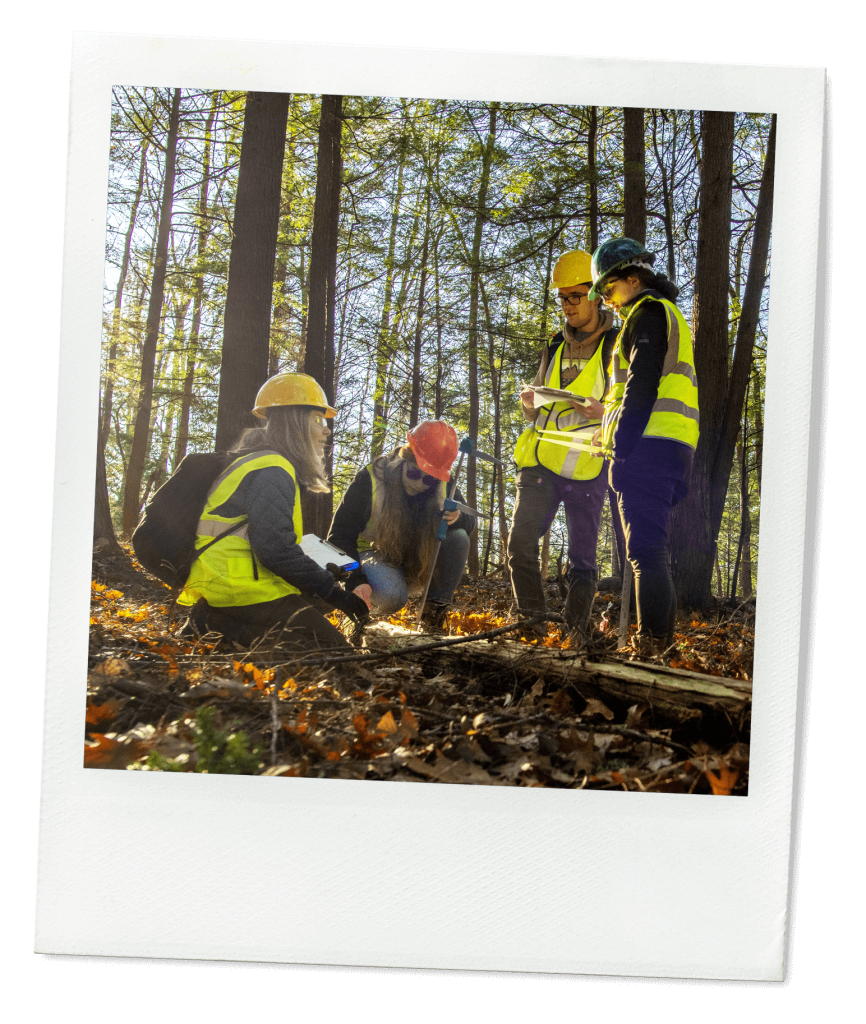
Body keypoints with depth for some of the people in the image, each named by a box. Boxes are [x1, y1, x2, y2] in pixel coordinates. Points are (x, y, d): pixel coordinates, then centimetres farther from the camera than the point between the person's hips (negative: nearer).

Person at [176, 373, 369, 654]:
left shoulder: (265, 466, 20)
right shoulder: (271, 472, -13)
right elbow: (276, 550, -22)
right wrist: (337, 595, -15)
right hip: (244, 591, -10)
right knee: (335, 651, -10)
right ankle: (220, 623, -11)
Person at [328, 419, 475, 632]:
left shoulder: (443, 484, -8)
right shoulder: (370, 479, -21)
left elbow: (469, 523, -2)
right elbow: (340, 535, -20)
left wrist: (457, 517, -29)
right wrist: (355, 580, -34)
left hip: (419, 562, 4)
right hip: (376, 554, -4)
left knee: (458, 537, -23)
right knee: (391, 597, -37)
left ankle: (435, 611, -13)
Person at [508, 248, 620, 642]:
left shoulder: (616, 346, 3)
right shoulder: (554, 347, 18)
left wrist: (604, 411, -21)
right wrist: (529, 403, -1)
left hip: (587, 469, -4)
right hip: (542, 461, 4)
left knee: (582, 558, 1)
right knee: (520, 542, -8)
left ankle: (575, 632, 9)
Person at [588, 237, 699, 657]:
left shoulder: (648, 312, -3)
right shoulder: (666, 316, 28)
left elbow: (642, 384, -15)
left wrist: (621, 447, -18)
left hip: (649, 446, -10)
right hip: (669, 449, 10)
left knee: (645, 547, -11)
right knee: (652, 547, 12)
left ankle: (650, 644, -11)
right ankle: (661, 639, 16)